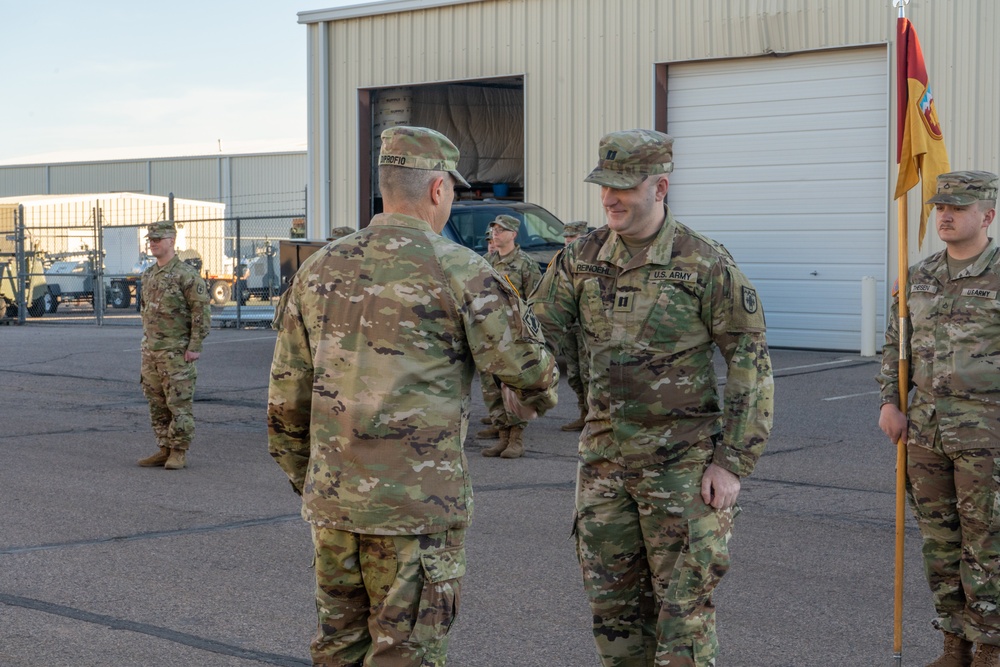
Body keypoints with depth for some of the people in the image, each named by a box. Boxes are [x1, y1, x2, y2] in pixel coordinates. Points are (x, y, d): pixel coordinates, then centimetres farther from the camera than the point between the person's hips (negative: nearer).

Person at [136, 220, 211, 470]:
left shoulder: (186, 274, -11)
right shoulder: (149, 275, 13)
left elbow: (202, 311, -13)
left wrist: (195, 346, -17)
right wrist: (144, 344, 18)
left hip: (176, 353, -8)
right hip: (151, 352, 8)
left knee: (179, 403, -4)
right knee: (157, 405, 10)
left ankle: (179, 452, 2)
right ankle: (164, 450, 16)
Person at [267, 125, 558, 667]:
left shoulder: (320, 268, 8)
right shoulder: (457, 270, -10)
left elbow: (287, 394, 12)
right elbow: (524, 362, -3)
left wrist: (303, 478, 24)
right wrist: (541, 395, 20)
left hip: (333, 500, 6)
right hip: (417, 502, -6)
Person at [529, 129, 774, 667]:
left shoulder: (707, 265, -10)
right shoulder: (582, 260, 3)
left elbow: (751, 364, -8)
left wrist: (732, 463, -12)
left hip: (684, 461, -5)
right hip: (606, 456, 5)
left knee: (684, 602, -2)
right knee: (614, 601, 12)